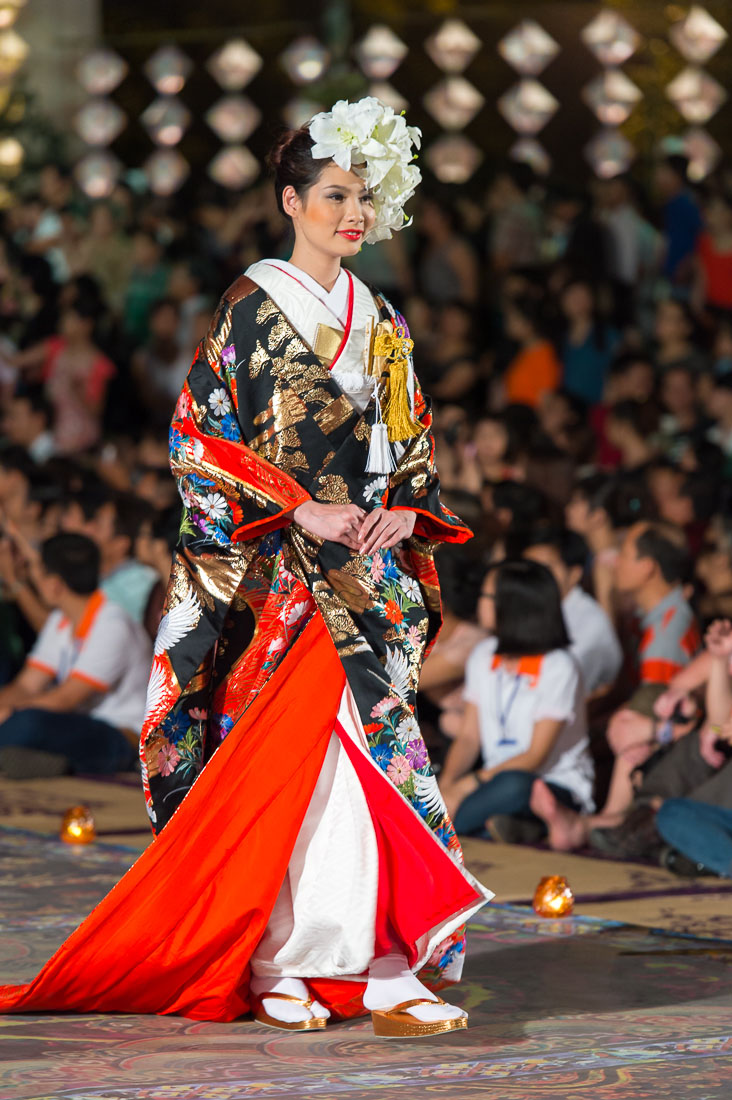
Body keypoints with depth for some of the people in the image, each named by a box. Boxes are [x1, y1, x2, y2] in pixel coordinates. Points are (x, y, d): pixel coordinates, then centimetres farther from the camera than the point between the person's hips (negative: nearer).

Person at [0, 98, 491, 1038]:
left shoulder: (380, 323, 15)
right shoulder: (250, 309, -2)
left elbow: (412, 444, 19)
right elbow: (202, 438, -7)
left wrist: (407, 509, -2)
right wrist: (301, 510, -16)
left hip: (365, 569, 5)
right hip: (273, 569, -5)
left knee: (371, 739, -3)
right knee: (291, 746, -10)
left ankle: (381, 964, -5)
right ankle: (275, 964, -3)